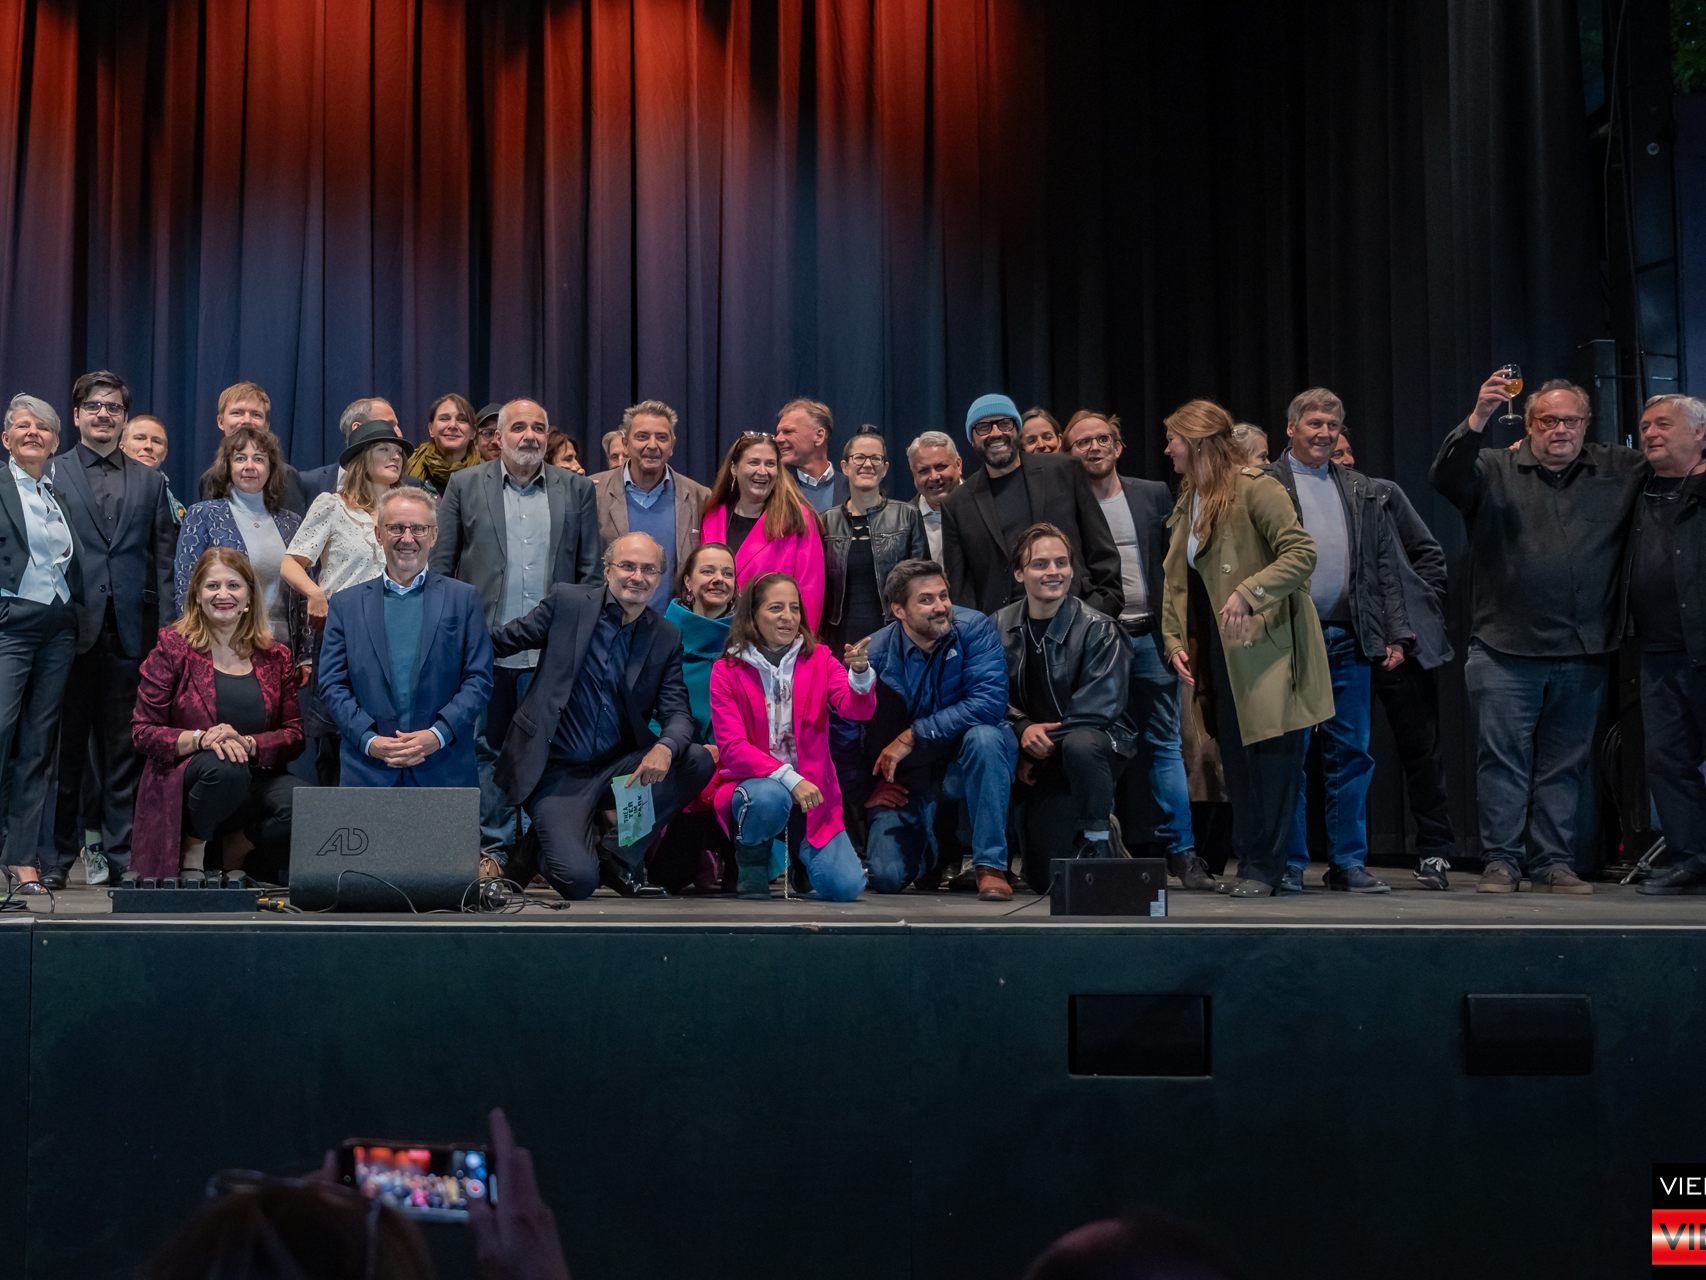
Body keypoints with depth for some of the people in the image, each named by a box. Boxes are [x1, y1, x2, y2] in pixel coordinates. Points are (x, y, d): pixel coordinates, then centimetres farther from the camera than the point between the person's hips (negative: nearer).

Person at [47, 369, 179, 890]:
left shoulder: (150, 482, 13)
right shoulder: (50, 474, 6)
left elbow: (164, 560, 9)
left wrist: (165, 631, 0)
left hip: (130, 630, 2)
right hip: (70, 628, -2)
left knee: (124, 749, 5)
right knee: (66, 745, 4)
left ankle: (123, 853, 11)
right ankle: (58, 856, 12)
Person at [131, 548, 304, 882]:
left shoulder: (276, 656, 11)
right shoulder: (173, 648, 3)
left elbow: (294, 735, 5)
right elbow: (143, 731, -1)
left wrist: (247, 743, -15)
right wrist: (201, 739, -18)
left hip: (256, 780, 2)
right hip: (183, 785, -2)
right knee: (225, 767, -38)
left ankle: (235, 850, 0)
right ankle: (193, 852, -7)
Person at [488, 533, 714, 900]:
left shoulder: (666, 638, 4)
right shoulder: (567, 601, -3)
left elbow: (677, 714, -3)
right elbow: (499, 641, 2)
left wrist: (665, 748, -25)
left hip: (618, 769, 4)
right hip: (556, 771, -4)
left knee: (699, 761, -22)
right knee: (578, 879, -24)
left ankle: (618, 851, -3)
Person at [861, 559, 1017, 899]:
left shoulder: (974, 628, -16)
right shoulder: (875, 652, -12)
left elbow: (990, 701, -29)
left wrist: (912, 736, -28)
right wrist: (867, 789, -5)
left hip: (972, 759, -1)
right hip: (909, 775, 1)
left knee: (983, 736, -37)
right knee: (886, 878, -14)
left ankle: (990, 865, -24)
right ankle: (932, 845, 25)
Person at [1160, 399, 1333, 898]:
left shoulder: (1253, 487, -8)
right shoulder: (1187, 501, 17)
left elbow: (1302, 553, -16)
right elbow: (1175, 579, 17)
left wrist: (1248, 593, -26)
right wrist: (1174, 642, 6)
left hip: (1264, 646, -8)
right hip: (1218, 651, 8)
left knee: (1270, 754, -5)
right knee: (1236, 758, 8)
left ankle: (1262, 867, 0)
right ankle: (1251, 862, 14)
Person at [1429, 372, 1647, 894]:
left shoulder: (1617, 471, 11)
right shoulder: (1494, 469, 2)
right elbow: (1445, 476, -15)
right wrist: (1477, 420, -29)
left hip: (1582, 655, 3)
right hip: (1506, 653, -2)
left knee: (1566, 763, 8)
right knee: (1503, 758, 0)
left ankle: (1552, 861, 16)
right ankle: (1501, 861, 7)